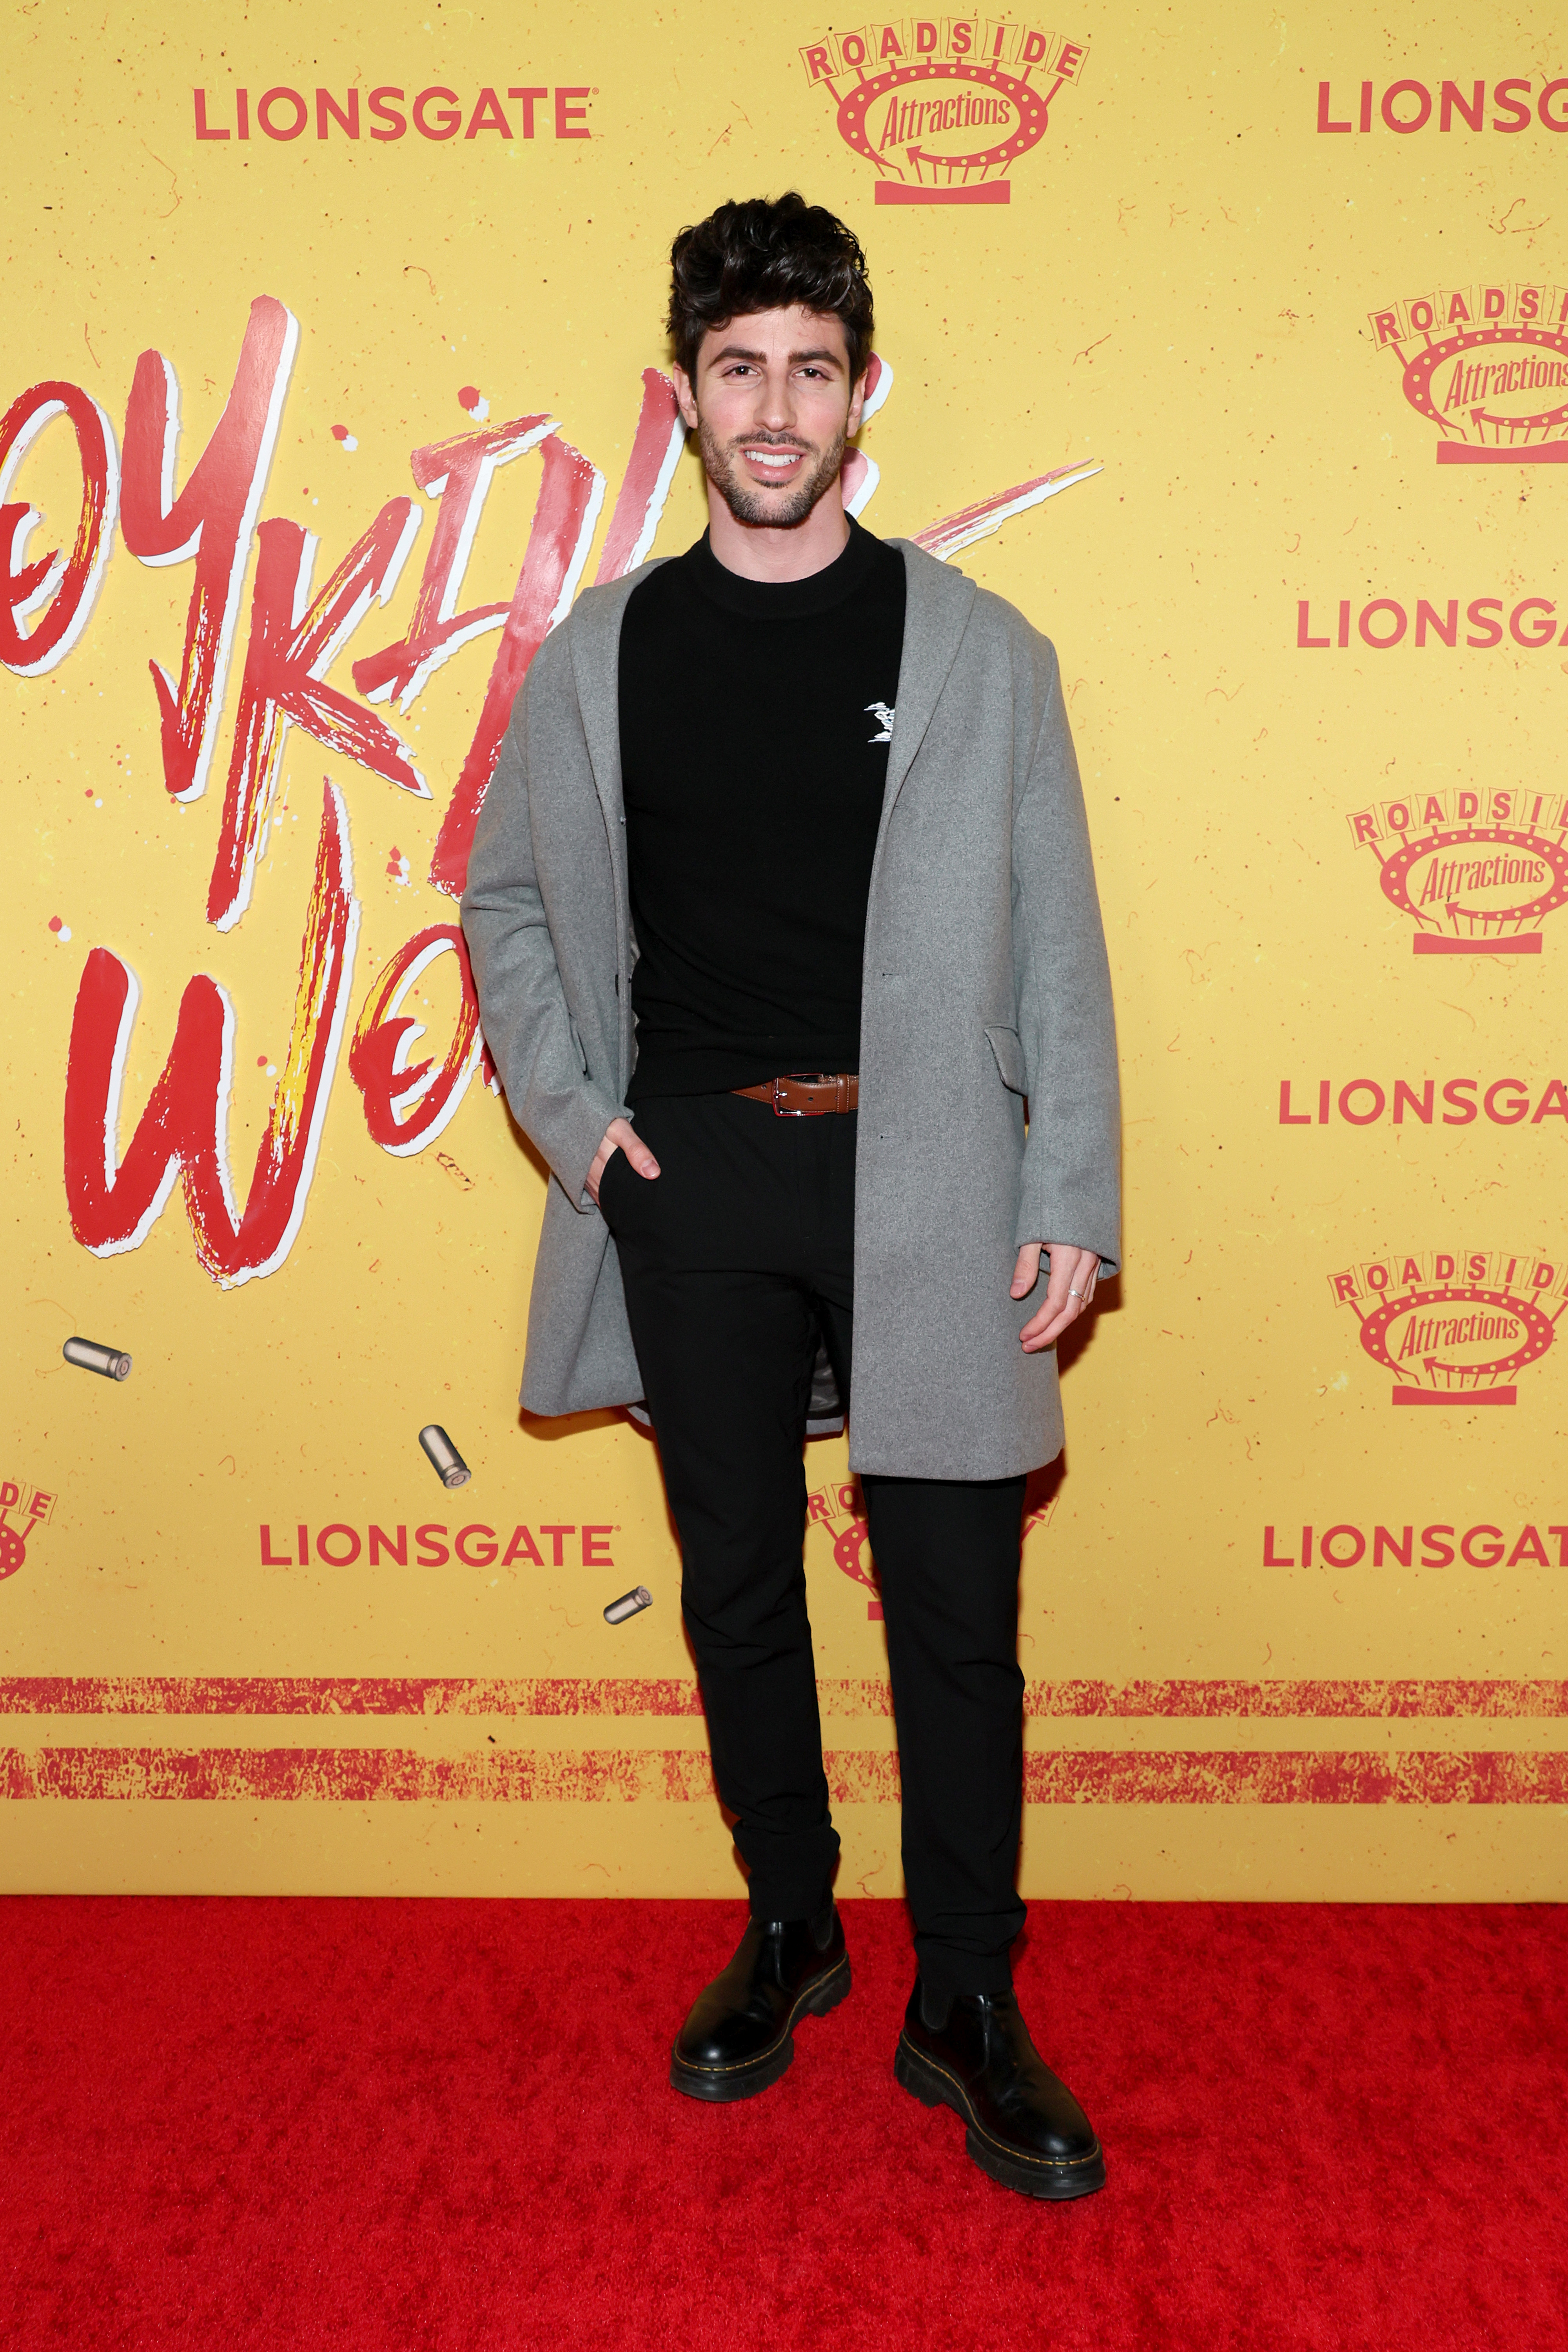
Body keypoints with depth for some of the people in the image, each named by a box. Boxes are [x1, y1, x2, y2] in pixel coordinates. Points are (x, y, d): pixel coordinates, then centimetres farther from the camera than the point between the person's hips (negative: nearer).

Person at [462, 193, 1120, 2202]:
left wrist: (1072, 1199, -5)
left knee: (955, 1601, 2)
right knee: (737, 1581, 12)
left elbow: (1055, 943, 2)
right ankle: (786, 1930, 32)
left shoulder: (978, 649, 3)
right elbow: (509, 901, 15)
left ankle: (966, 2007, 19)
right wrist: (568, 1108, 1)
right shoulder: (605, 650, 8)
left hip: (923, 1174, -2)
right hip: (695, 1184, 2)